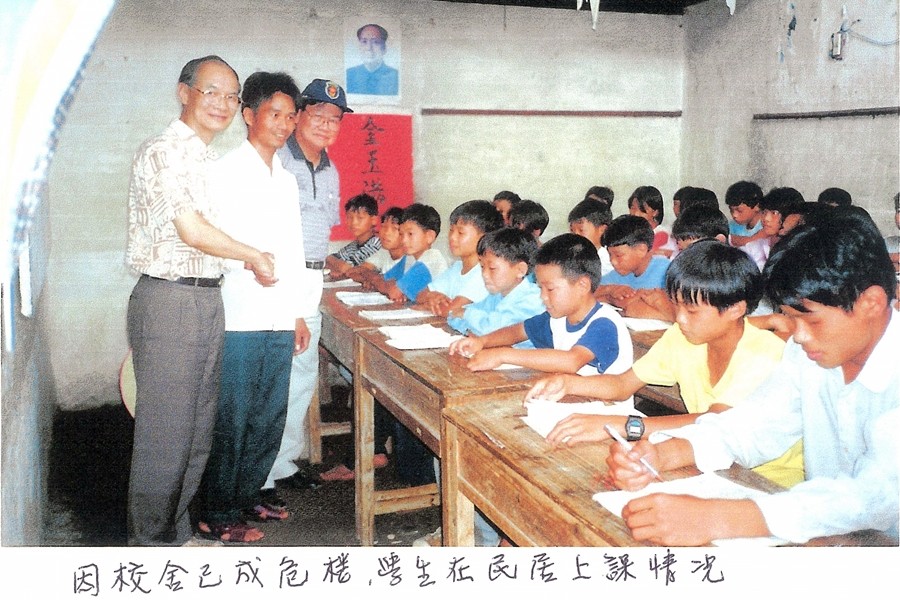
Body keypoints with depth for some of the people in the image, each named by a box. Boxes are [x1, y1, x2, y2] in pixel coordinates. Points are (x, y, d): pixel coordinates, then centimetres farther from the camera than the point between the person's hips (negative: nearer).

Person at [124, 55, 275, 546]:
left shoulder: (208, 158, 17)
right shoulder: (161, 152, -11)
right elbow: (192, 231, -17)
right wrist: (253, 257, -4)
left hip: (208, 299, 9)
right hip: (168, 299, -9)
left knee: (198, 430, 15)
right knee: (165, 431, -1)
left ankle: (177, 532, 29)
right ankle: (151, 542, 13)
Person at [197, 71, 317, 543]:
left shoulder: (287, 179, 19)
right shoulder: (227, 171, -3)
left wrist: (300, 313, 18)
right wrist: (248, 261, -28)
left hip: (280, 317, 7)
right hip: (239, 316, -7)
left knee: (269, 416, 11)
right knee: (231, 418, -1)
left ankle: (247, 495, 26)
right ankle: (217, 514, 10)